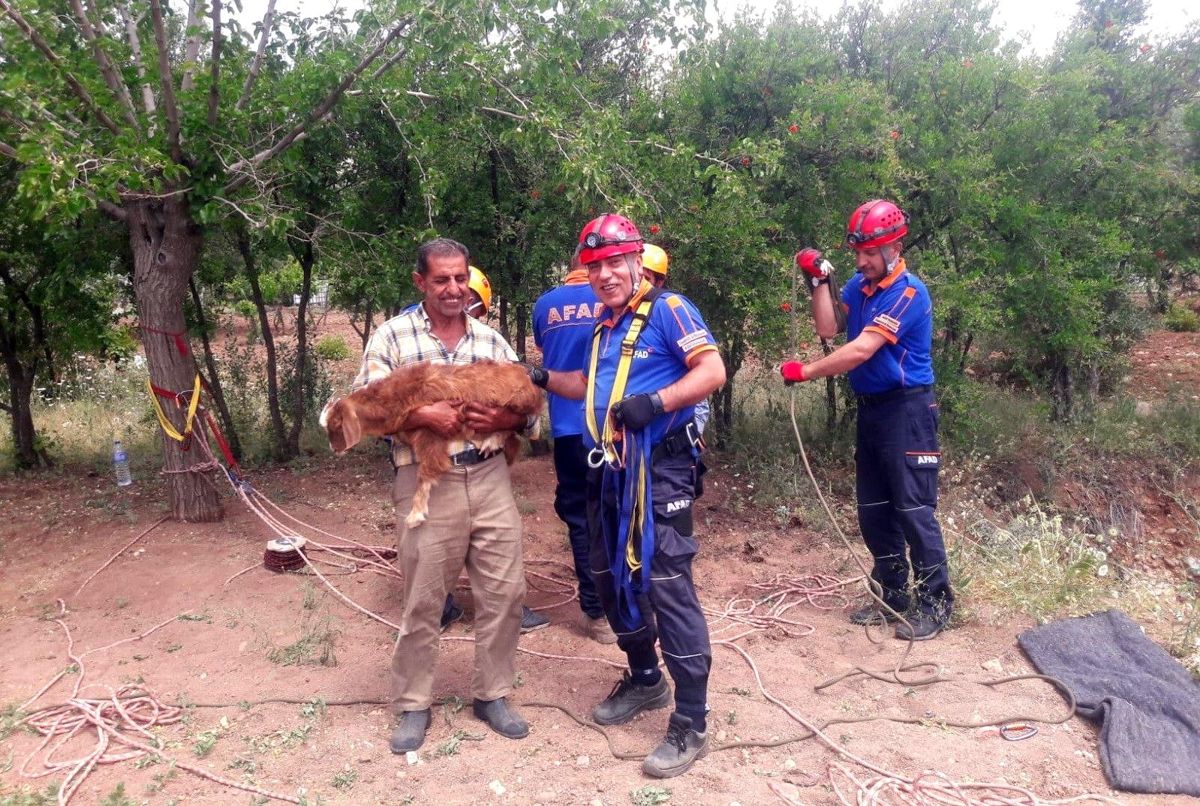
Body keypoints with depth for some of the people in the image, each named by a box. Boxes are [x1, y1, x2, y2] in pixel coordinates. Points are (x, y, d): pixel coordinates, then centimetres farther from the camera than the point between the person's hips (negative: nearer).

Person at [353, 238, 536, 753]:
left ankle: (492, 695, 27)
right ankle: (413, 705, 24)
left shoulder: (491, 339, 11)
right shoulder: (392, 336, 1)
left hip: (490, 478, 4)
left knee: (504, 592, 8)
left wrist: (505, 418, -11)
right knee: (422, 601, 6)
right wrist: (423, 415, -20)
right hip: (427, 483, -3)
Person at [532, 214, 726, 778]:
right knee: (611, 578, 16)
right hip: (609, 471, 9)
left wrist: (654, 402, -27)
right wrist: (543, 379, 15)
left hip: (660, 470, -9)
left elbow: (712, 371, -16)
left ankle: (691, 723, 2)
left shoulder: (667, 310, -8)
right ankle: (644, 681, 37)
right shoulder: (604, 325, 16)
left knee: (667, 586, -9)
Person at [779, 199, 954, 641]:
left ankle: (935, 604, 9)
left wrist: (805, 371, -18)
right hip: (870, 408, 8)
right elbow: (827, 329, 0)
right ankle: (894, 597, 26)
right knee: (873, 510, 13)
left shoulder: (908, 293, -17)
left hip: (906, 409, -8)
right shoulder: (859, 285, 7)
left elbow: (861, 350, -23)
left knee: (914, 510, -4)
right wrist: (819, 281, -7)